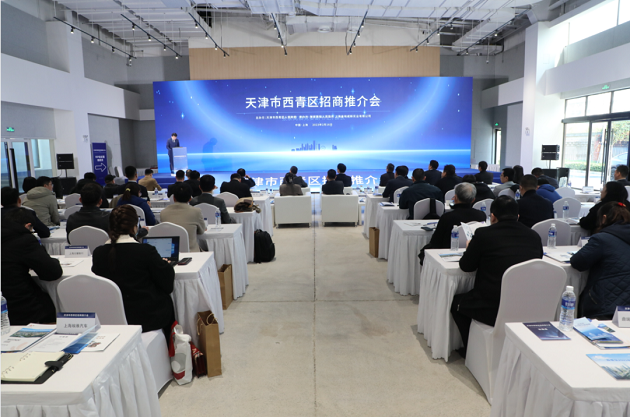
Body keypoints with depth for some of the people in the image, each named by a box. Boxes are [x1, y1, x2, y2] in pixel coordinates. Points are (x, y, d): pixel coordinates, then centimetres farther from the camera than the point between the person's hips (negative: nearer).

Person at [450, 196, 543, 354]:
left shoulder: (483, 234, -11)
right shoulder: (534, 236, 1)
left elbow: (466, 266, 1)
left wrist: (470, 249, 22)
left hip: (494, 311, -6)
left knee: (456, 302, 23)